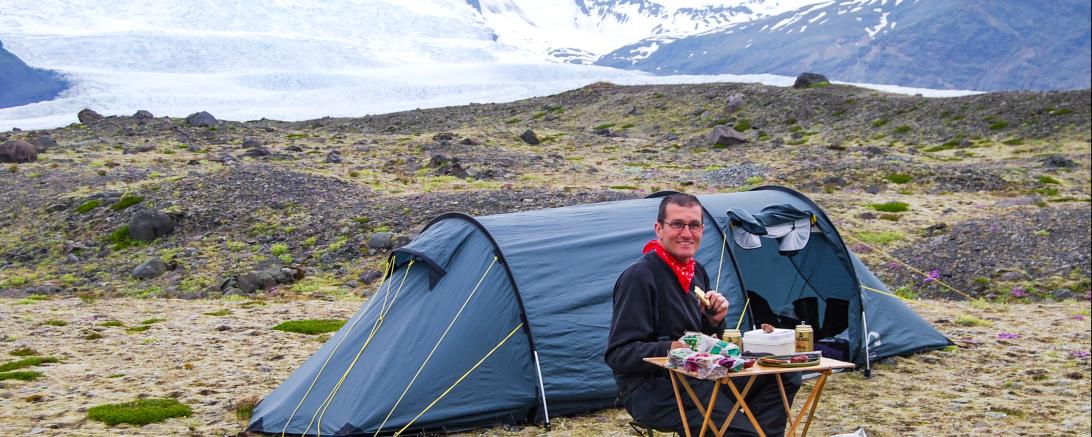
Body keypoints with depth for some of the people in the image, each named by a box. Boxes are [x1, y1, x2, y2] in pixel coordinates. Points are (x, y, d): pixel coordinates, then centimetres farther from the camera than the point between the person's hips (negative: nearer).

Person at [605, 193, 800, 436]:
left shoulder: (697, 272, 12)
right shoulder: (639, 277, -14)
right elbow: (618, 354, -18)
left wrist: (714, 320, -2)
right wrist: (672, 349, -28)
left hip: (699, 374, 9)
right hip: (651, 388, -8)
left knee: (785, 375, -1)